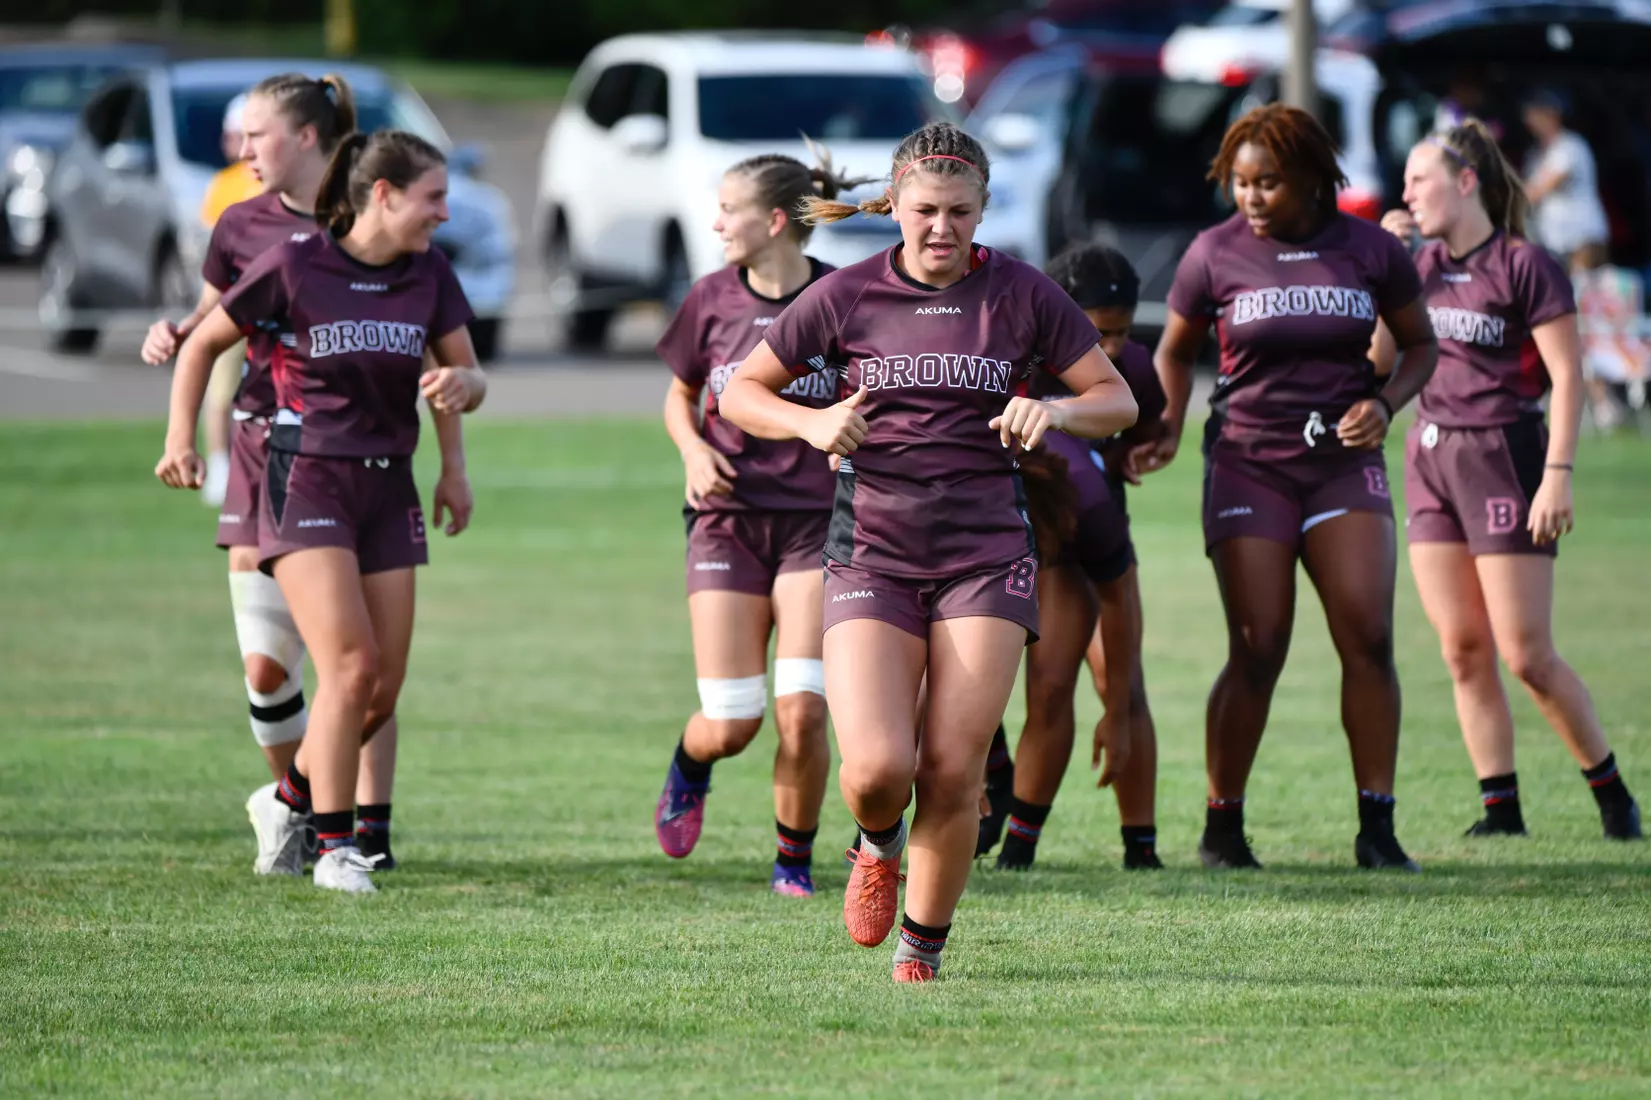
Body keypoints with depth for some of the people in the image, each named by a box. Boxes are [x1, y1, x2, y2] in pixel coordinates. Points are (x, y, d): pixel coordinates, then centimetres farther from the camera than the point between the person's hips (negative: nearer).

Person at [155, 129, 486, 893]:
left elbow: (467, 377, 15)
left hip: (387, 488, 5)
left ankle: (289, 799, 27)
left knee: (382, 689, 2)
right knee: (350, 664, -18)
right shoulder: (294, 268, -10)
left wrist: (459, 386, -4)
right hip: (305, 482, -5)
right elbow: (204, 343, 2)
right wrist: (181, 437, -3)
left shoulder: (429, 276, 3)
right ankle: (335, 848, -7)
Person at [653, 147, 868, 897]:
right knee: (729, 726, -4)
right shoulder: (712, 300, 2)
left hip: (815, 524, -2)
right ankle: (688, 766, 33)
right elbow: (680, 395, 17)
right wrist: (694, 450, -3)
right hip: (728, 519, 2)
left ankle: (795, 861, 9)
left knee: (801, 714, -13)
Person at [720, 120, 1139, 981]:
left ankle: (921, 951, 14)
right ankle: (878, 843, 20)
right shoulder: (847, 296, 1)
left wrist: (1056, 411, -15)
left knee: (953, 774, -7)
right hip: (871, 550, 0)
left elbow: (1117, 400, 7)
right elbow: (739, 392, 9)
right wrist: (810, 424, -11)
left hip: (986, 555, 0)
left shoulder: (1021, 295, 2)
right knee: (877, 768, -17)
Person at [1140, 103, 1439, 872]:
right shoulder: (1215, 254, -1)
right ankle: (1222, 826, 8)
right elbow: (1175, 351, 13)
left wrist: (1385, 405, -5)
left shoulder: (1371, 251, 1)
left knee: (1368, 636, -12)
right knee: (1258, 651, -7)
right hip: (1248, 460, -1)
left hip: (1343, 460, 1)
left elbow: (1421, 345, 14)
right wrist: (1169, 425, -3)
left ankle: (1377, 829, -7)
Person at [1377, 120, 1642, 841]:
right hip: (1431, 455, 7)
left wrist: (1558, 473, -18)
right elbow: (1378, 355, 9)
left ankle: (1612, 793, 9)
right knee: (1462, 650, 2)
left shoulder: (1522, 265, -10)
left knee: (1527, 656, -6)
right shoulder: (1424, 263, 10)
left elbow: (1567, 376, -12)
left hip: (1504, 457, -7)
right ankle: (1500, 806, 7)